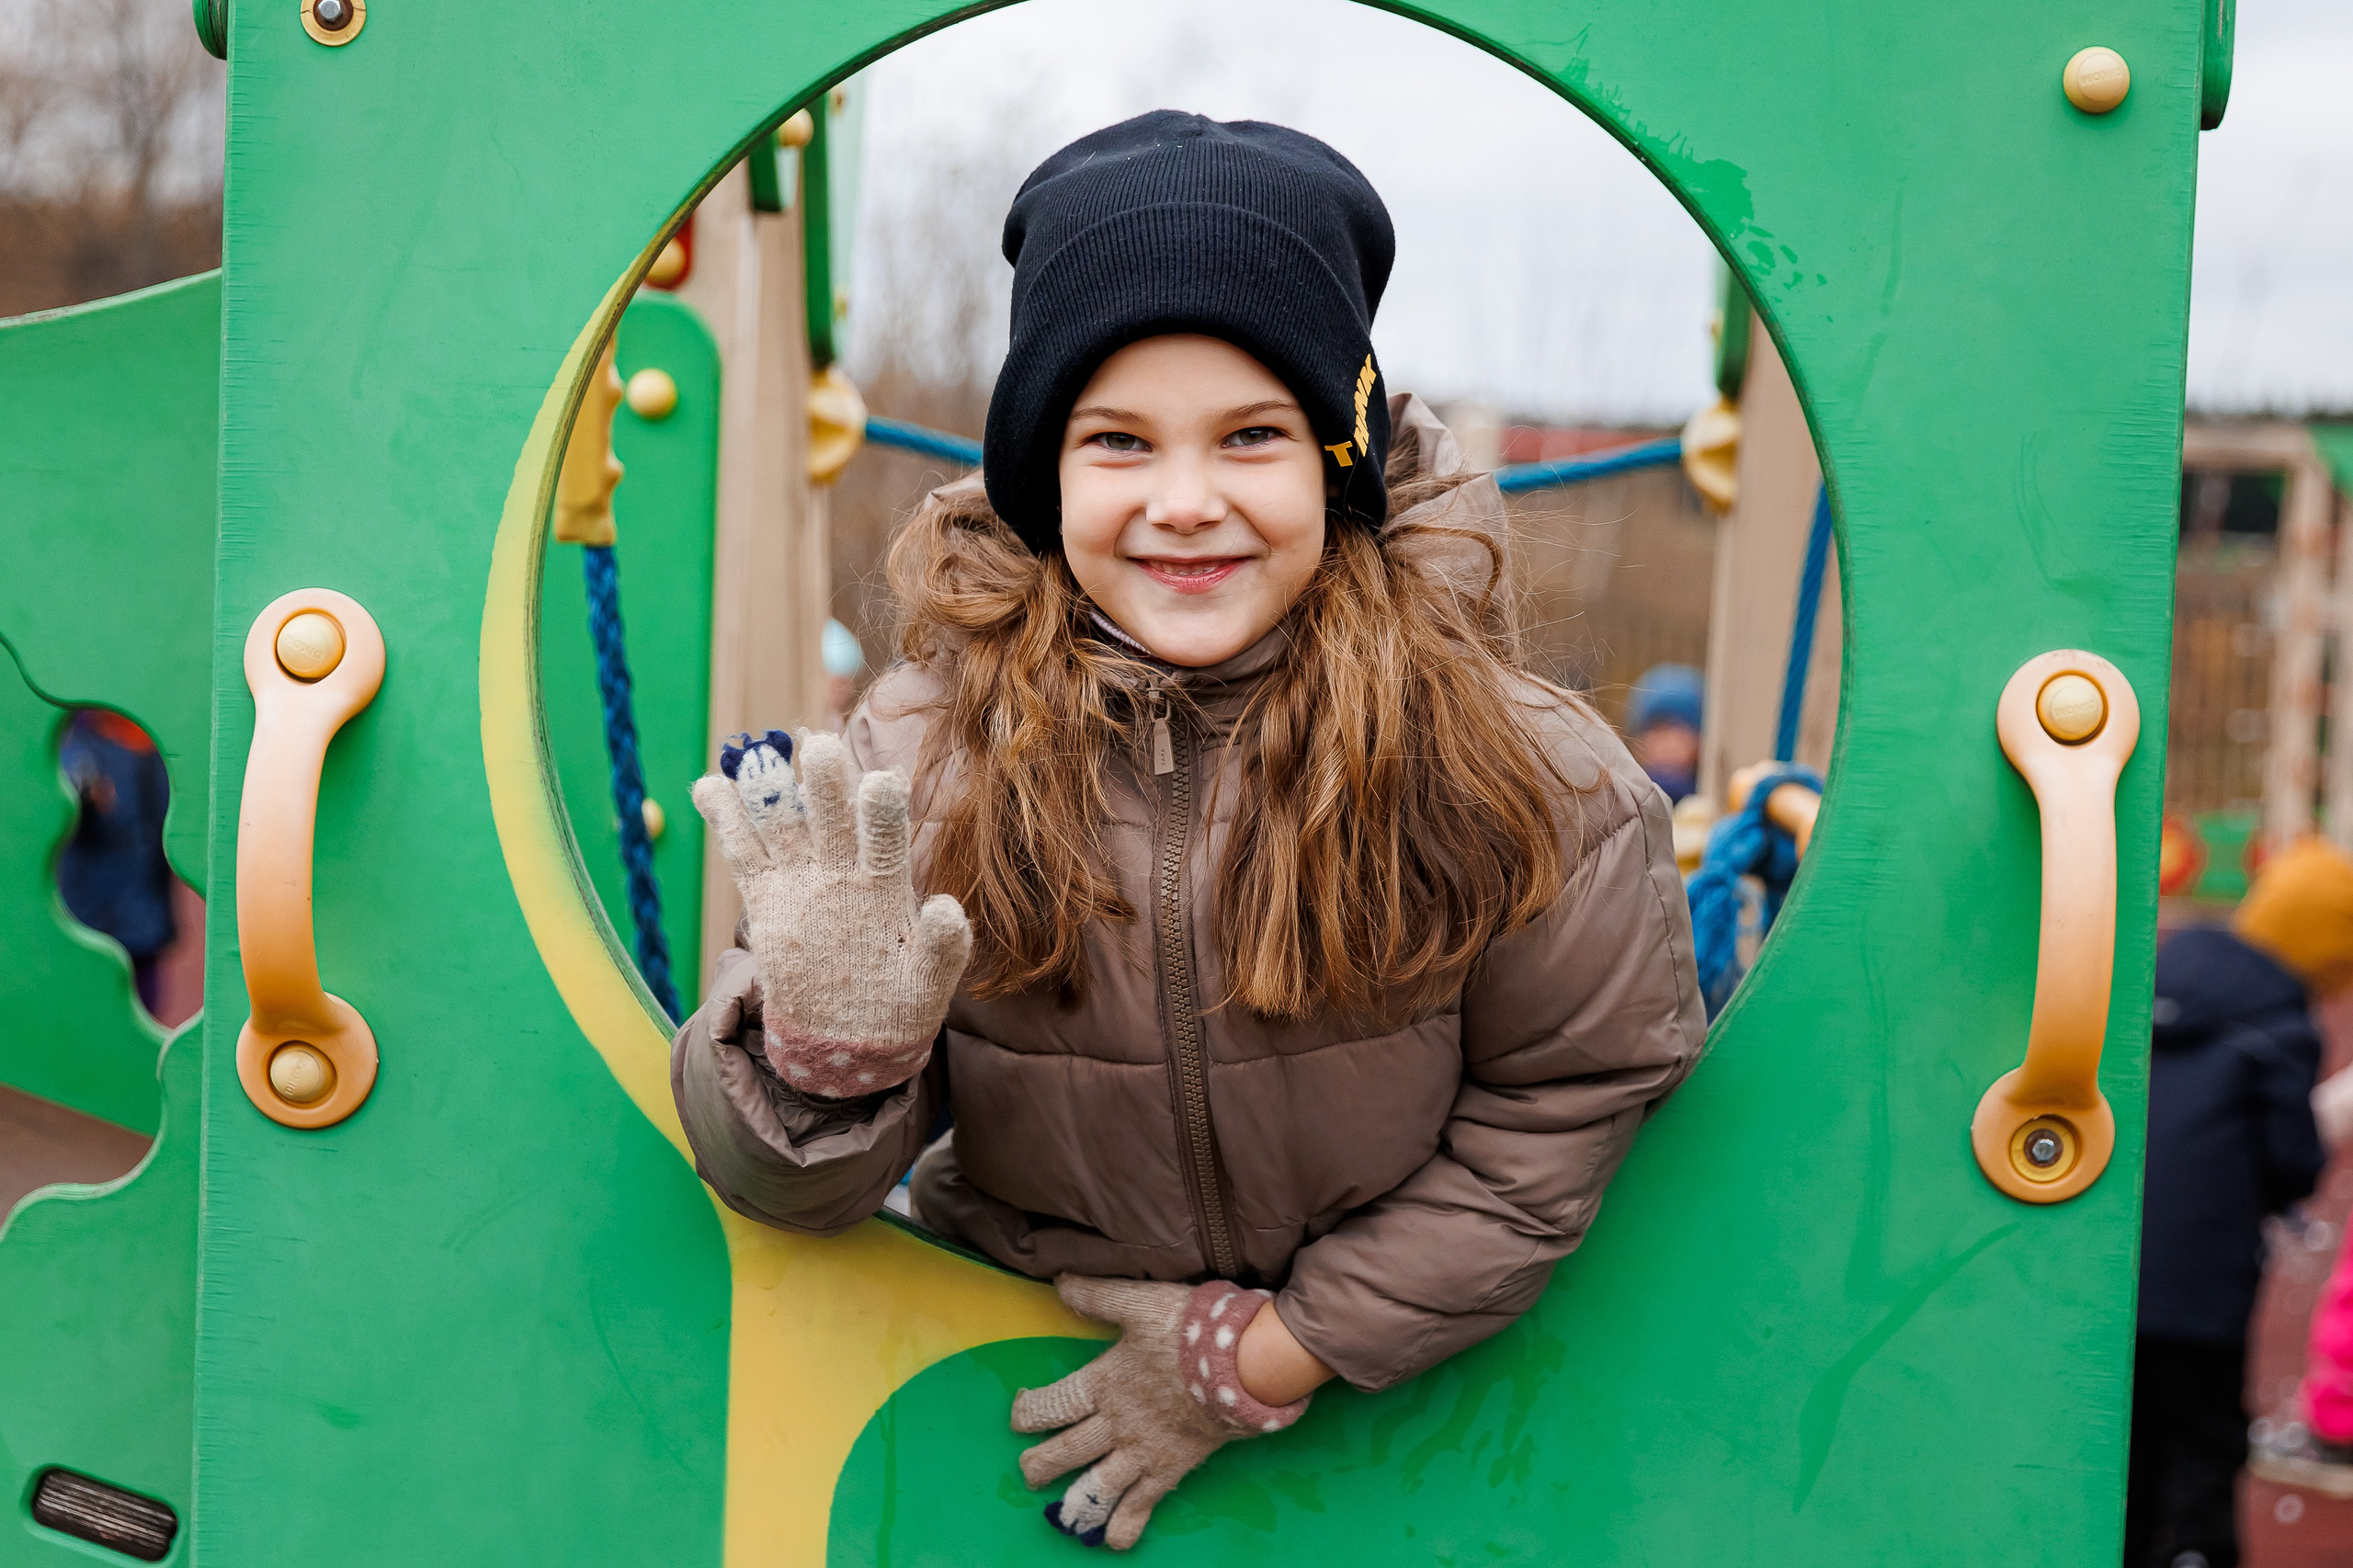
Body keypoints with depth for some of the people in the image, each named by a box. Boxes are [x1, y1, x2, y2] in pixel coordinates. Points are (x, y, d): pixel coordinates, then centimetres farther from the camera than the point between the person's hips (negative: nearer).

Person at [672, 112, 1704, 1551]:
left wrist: (1263, 1357, -14)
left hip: (1408, 1376, -1)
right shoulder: (923, 760, -18)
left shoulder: (1511, 767, -21)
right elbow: (788, 1189, -13)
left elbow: (1561, 1105, -12)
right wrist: (826, 1060, -35)